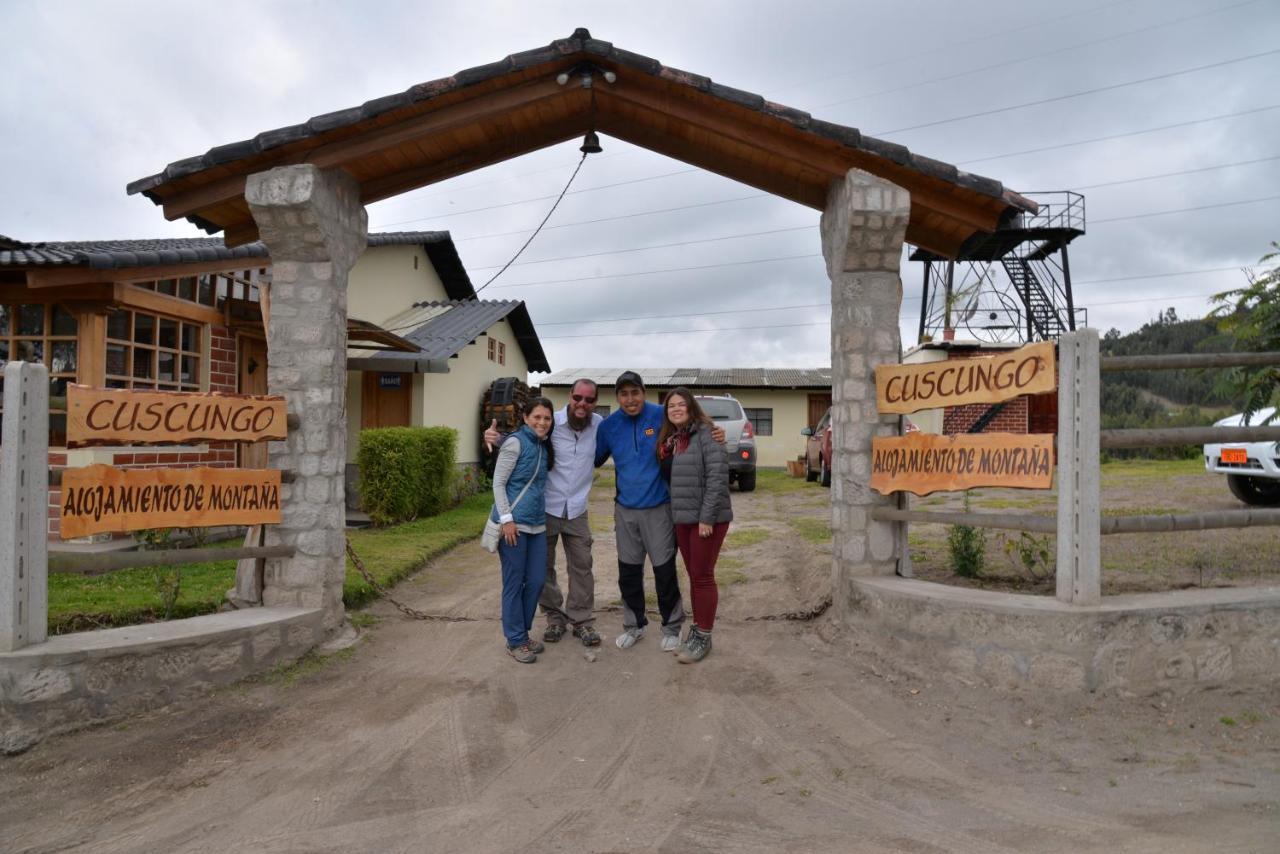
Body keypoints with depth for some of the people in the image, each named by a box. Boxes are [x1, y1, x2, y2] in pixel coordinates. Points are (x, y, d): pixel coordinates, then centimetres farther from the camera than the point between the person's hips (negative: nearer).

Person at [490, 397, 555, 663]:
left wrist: (542, 516, 12)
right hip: (514, 523, -7)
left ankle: (523, 633, 26)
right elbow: (498, 482, -12)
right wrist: (507, 519, -17)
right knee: (514, 583, 3)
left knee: (536, 581, 10)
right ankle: (516, 641, 15)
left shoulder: (544, 447, 12)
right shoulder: (516, 442, -9)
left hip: (537, 524, 7)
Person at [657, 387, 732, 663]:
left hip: (707, 518, -7)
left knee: (703, 575, 1)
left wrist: (707, 517, -20)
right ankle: (696, 630, 27)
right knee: (693, 575, 15)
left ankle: (703, 637, 12)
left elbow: (717, 476, -18)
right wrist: (675, 514, 7)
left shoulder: (705, 433, -11)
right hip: (683, 518, 7)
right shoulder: (669, 439, 13)